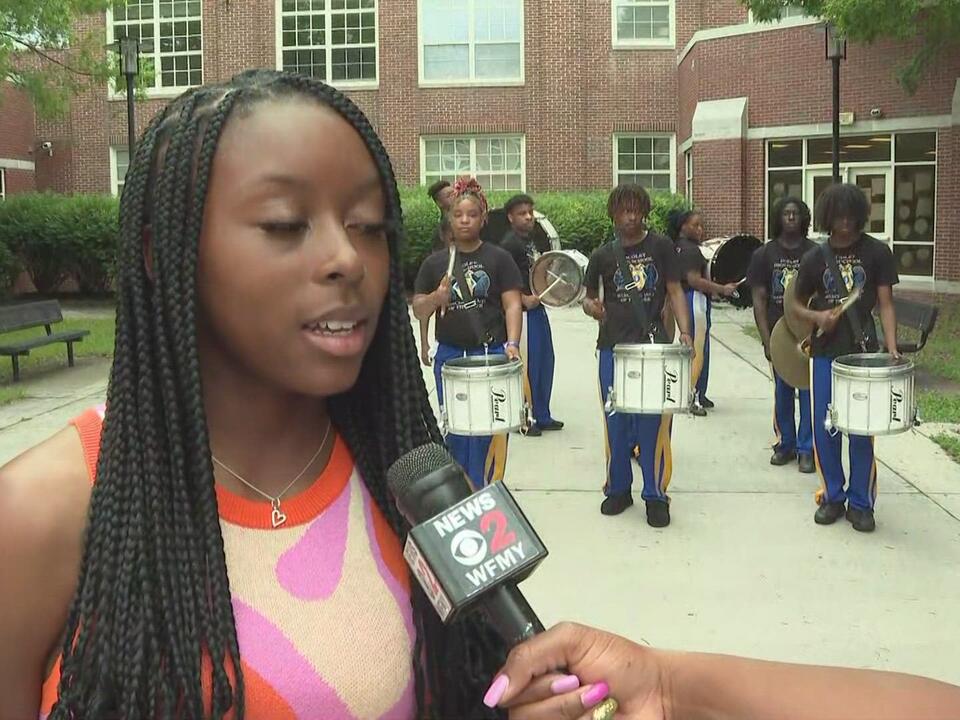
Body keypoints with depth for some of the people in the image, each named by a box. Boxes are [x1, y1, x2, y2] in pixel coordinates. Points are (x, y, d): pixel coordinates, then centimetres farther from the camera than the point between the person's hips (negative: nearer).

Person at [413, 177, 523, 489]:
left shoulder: (499, 259, 1)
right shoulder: (435, 262, 8)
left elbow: (512, 304, -4)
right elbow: (418, 309, 7)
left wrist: (512, 343, -18)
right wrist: (436, 298, -14)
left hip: (491, 354, -3)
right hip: (449, 356, 3)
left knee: (485, 432, -2)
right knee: (455, 432, 10)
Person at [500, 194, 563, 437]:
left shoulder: (537, 241, 14)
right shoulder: (509, 244, -12)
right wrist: (524, 299, -23)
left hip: (538, 308, 9)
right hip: (522, 311, -9)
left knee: (545, 362, 14)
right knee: (526, 365, -4)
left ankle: (542, 416, 25)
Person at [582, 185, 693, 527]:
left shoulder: (660, 247, 3)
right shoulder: (603, 255, 6)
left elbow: (674, 291, 2)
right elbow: (589, 296, 14)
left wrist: (684, 331, -11)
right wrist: (592, 307, -10)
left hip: (653, 344, -1)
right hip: (613, 346, 2)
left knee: (653, 422, -2)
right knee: (616, 421, 7)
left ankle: (655, 495, 9)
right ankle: (618, 489, 21)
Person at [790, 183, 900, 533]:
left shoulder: (877, 252, -1)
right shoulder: (815, 257, 4)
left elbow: (886, 304, -2)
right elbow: (797, 304, 12)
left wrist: (892, 348, -15)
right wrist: (817, 316, -10)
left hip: (863, 353, -2)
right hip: (825, 353, 2)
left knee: (861, 432, 1)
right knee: (824, 431, 5)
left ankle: (861, 503, 14)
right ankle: (832, 497, 21)